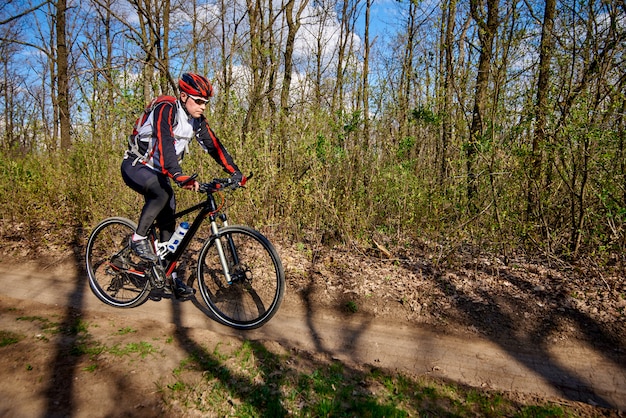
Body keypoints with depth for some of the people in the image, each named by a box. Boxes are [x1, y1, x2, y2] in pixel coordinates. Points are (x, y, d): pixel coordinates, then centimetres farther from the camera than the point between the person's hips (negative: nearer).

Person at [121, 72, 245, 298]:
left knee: (168, 223, 3)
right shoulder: (165, 110, -24)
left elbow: (213, 145, -3)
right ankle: (138, 238, -15)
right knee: (162, 193, -37)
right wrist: (180, 177, -53)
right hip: (135, 166, -7)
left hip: (158, 172, 7)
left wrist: (235, 172, -14)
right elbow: (164, 144, -39)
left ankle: (171, 276, 11)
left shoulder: (196, 120, -2)